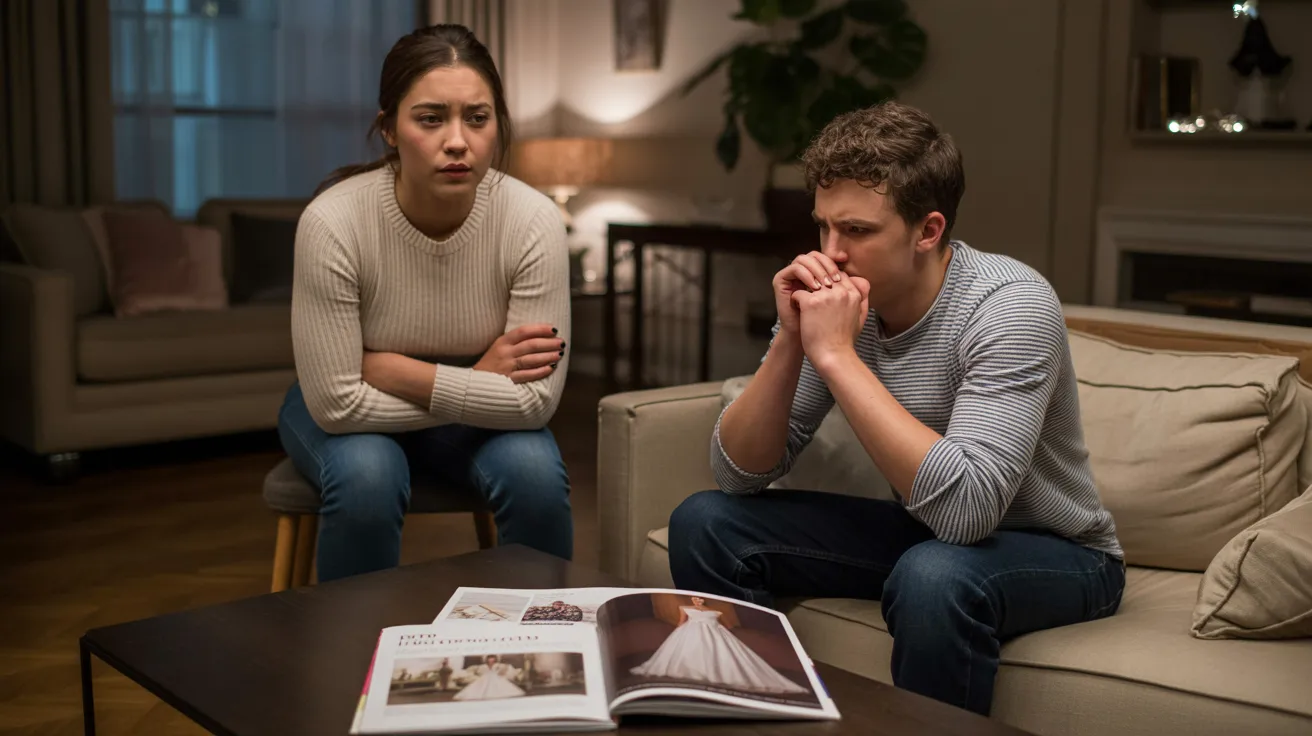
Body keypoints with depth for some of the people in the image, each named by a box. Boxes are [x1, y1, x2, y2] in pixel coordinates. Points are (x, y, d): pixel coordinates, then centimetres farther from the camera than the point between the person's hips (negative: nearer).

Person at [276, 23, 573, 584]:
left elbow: (534, 401, -24)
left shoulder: (533, 221, -24)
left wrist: (392, 369, -26)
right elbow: (338, 403, -25)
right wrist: (478, 383, -22)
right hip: (353, 416, -1)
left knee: (535, 474, -26)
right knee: (366, 479, -31)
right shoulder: (332, 222, -27)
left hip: (482, 418, 1)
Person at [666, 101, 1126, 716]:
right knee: (704, 522, -5)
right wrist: (790, 343, -24)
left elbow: (966, 508, -37)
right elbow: (738, 475, -9)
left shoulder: (1010, 306, -25)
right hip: (923, 532, 6)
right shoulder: (832, 297, -9)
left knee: (933, 577, -38)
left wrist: (836, 355, -34)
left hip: (1053, 551, -5)